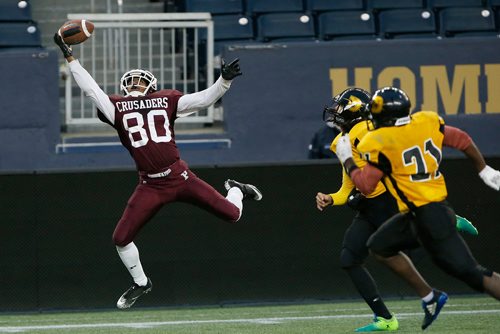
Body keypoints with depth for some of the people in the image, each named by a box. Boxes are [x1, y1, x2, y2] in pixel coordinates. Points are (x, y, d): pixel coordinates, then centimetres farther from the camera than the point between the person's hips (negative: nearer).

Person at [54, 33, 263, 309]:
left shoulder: (166, 100, 8)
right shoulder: (116, 106, 6)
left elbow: (203, 99, 3)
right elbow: (90, 88, -1)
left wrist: (224, 81, -11)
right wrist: (69, 57, -6)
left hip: (179, 177, 0)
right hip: (150, 187, 1)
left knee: (232, 215, -3)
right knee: (121, 238, -4)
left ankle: (235, 191, 35)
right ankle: (141, 283, 23)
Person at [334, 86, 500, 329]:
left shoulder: (380, 143, -14)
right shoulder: (427, 123, 5)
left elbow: (366, 185, -11)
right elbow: (463, 141, 12)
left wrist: (346, 160, 5)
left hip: (426, 216, -9)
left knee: (469, 271, -8)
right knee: (380, 245, 20)